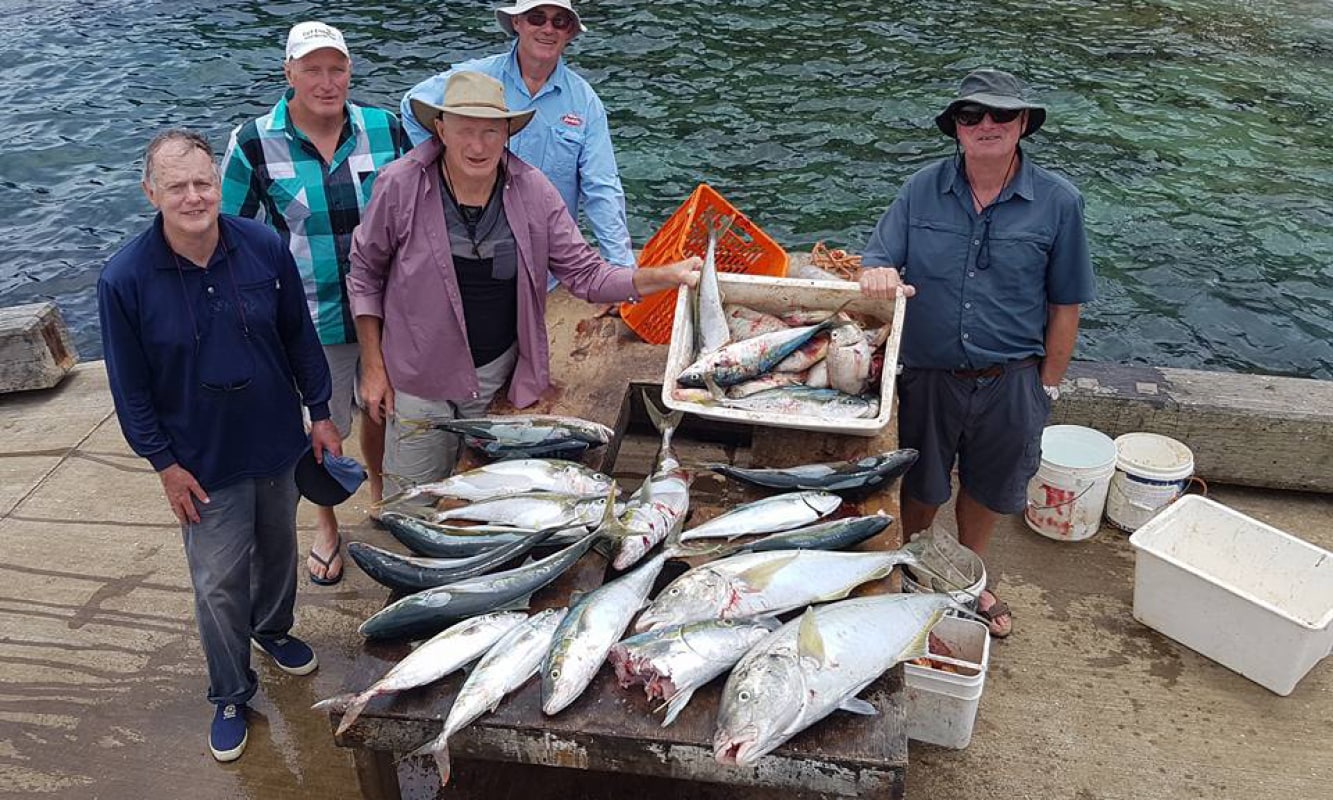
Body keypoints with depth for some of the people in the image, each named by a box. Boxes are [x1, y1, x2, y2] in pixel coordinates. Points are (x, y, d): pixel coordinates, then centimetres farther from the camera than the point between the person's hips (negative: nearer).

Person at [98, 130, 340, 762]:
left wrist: (320, 413, 3)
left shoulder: (265, 247, -12)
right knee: (219, 584, 7)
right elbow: (131, 387, -8)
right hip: (204, 460, -2)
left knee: (278, 547, 23)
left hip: (277, 442, 3)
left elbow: (299, 337, 0)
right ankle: (230, 696, 28)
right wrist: (164, 462, -7)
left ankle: (273, 629, 52)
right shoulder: (124, 280, -18)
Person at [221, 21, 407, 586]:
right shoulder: (253, 144, -11)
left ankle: (382, 493, 49)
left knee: (381, 411, 19)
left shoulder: (384, 128, -5)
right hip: (310, 321, -2)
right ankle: (325, 523, 38)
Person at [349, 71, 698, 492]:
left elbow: (585, 274, -5)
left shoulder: (533, 190, -10)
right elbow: (365, 272, -2)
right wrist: (373, 367, -3)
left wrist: (666, 276, -19)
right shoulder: (400, 185, -14)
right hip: (419, 378, -1)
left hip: (501, 375, 2)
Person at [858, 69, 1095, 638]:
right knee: (920, 488, 17)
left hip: (1010, 380, 0)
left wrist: (1047, 385, -2)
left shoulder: (1057, 202, -8)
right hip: (928, 373, 0)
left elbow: (1064, 306, -2)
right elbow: (878, 259, -4)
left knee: (985, 487, 20)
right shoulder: (922, 189, -5)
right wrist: (879, 275, -29)